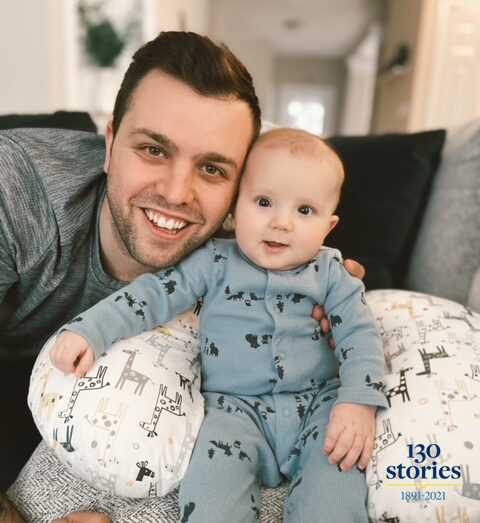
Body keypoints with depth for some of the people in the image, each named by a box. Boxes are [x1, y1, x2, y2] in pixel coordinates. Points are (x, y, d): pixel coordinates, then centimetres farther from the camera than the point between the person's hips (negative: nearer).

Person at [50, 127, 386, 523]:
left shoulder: (330, 272, 1)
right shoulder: (216, 262, -2)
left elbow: (361, 334, -1)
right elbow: (154, 293, -2)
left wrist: (359, 402, -17)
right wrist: (87, 330, -12)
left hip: (318, 401, 2)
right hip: (236, 407, -1)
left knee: (341, 462, -25)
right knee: (215, 476, -26)